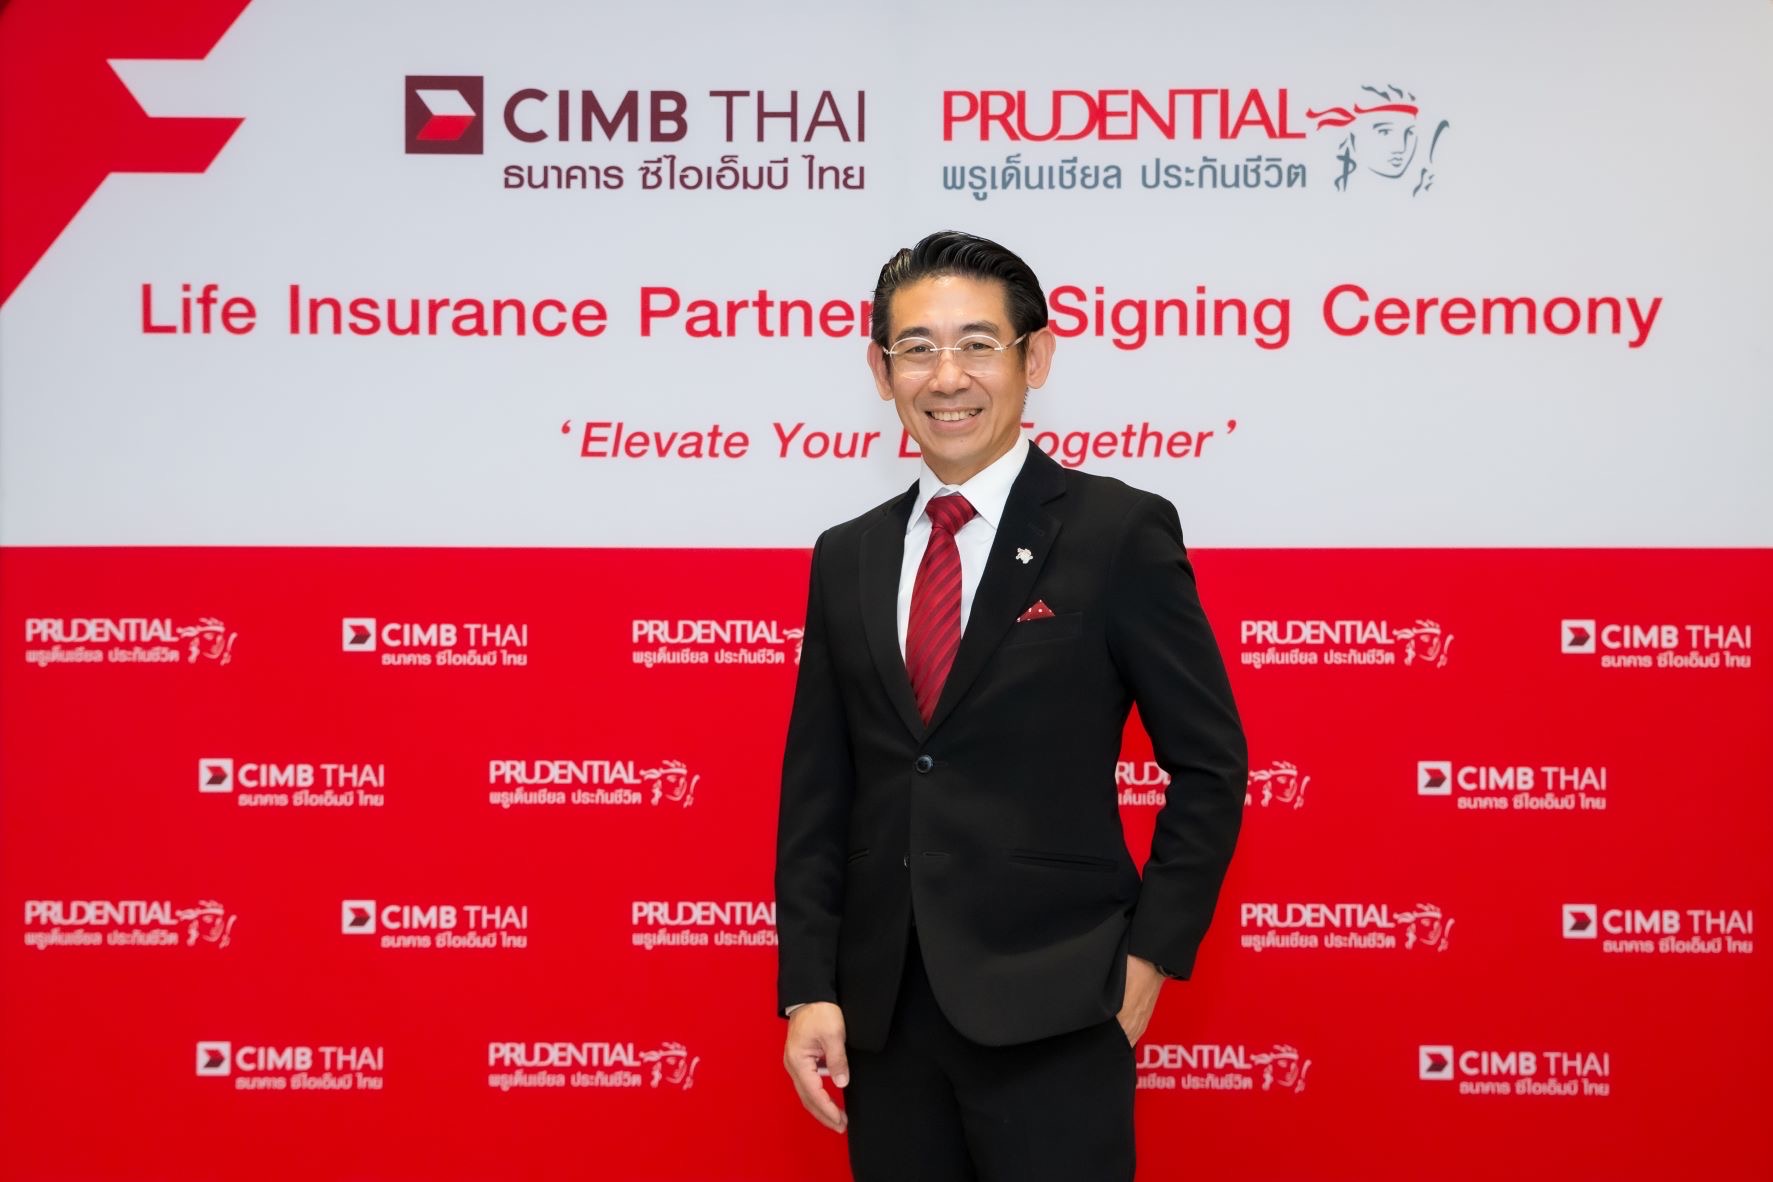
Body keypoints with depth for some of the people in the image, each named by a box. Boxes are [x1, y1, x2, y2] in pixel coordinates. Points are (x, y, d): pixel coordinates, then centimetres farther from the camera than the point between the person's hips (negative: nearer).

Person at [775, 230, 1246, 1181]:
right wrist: (808, 988, 2)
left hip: (1051, 1009, -4)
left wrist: (1151, 954, -7)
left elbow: (1208, 763, -2)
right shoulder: (847, 558, 9)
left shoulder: (1119, 532, -4)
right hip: (881, 1014, 4)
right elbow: (817, 788, 9)